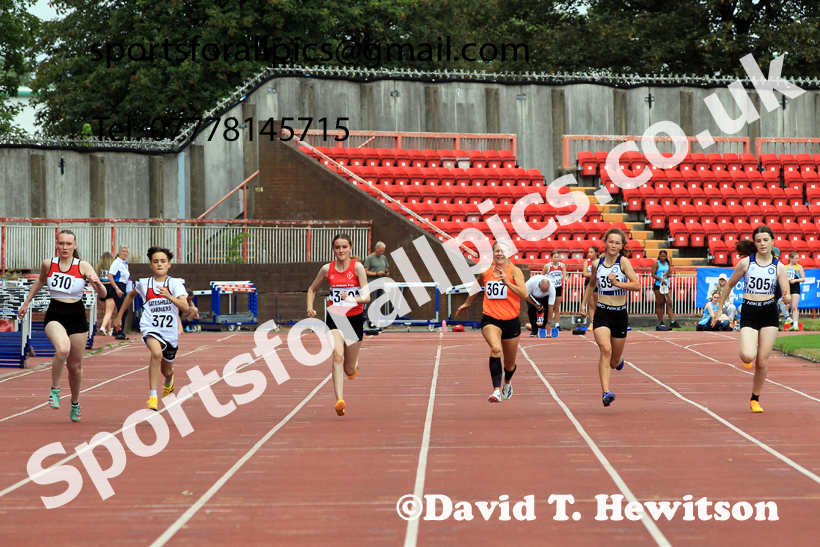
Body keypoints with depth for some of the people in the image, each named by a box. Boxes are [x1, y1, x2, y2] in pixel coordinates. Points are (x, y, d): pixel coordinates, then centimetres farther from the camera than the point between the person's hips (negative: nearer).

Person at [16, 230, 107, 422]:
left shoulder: (83, 266, -6)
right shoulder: (48, 264, 0)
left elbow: (103, 294, -9)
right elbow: (40, 281, 23)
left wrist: (97, 283, -30)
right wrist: (26, 302, 28)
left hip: (77, 317, 1)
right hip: (55, 315, -1)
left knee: (75, 366, 10)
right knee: (63, 349, -32)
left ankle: (75, 403, 35)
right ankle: (55, 390, -11)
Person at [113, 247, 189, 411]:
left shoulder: (175, 283, -5)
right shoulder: (144, 283, 2)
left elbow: (185, 307, -16)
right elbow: (131, 295, 25)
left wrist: (169, 296, -31)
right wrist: (119, 316, 28)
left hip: (170, 331, 1)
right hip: (150, 328, -1)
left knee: (167, 371, 17)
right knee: (156, 352, -34)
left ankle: (168, 382, 58)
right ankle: (152, 397, -32)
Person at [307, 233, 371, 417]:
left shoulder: (357, 267, -7)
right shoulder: (327, 269, 0)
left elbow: (366, 297, -12)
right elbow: (312, 289, 17)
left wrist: (352, 299, -31)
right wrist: (310, 308, 1)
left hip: (355, 319, -1)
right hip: (334, 318, 1)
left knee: (349, 370, 7)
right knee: (337, 355, -25)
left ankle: (353, 364, 47)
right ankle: (340, 400, -31)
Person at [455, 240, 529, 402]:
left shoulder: (514, 271, -6)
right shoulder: (485, 272, 3)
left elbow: (524, 294, -20)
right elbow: (477, 287, 27)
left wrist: (507, 282, -31)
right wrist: (467, 303, 38)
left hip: (511, 322, 0)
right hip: (490, 320, 0)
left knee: (510, 366, 14)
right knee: (495, 348, -33)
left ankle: (507, 381, 51)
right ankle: (497, 390, -34)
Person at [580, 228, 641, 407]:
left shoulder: (623, 261, -6)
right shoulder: (597, 264, 4)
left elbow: (637, 285, -17)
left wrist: (617, 283, -27)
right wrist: (583, 304, 17)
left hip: (620, 314, -1)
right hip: (601, 313, 1)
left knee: (614, 362, 10)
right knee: (605, 349, -24)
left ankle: (618, 360, 50)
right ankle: (606, 393, -29)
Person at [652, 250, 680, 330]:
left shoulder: (668, 263, 13)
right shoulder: (656, 263, -2)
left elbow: (670, 274, 20)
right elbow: (653, 275, -8)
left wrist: (669, 274, -4)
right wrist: (661, 279, -22)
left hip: (666, 285, 5)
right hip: (658, 286, -5)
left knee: (669, 303, -1)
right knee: (660, 304, -1)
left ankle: (672, 322, -4)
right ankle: (661, 323, 5)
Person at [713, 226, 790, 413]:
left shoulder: (779, 266, 1)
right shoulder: (745, 263, -2)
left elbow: (787, 296, -1)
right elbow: (729, 286, 9)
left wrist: (786, 298, -25)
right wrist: (718, 310, 10)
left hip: (770, 313, 1)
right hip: (749, 313, -1)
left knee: (762, 361, 1)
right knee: (748, 356, -22)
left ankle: (755, 399, 21)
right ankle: (747, 358, 17)